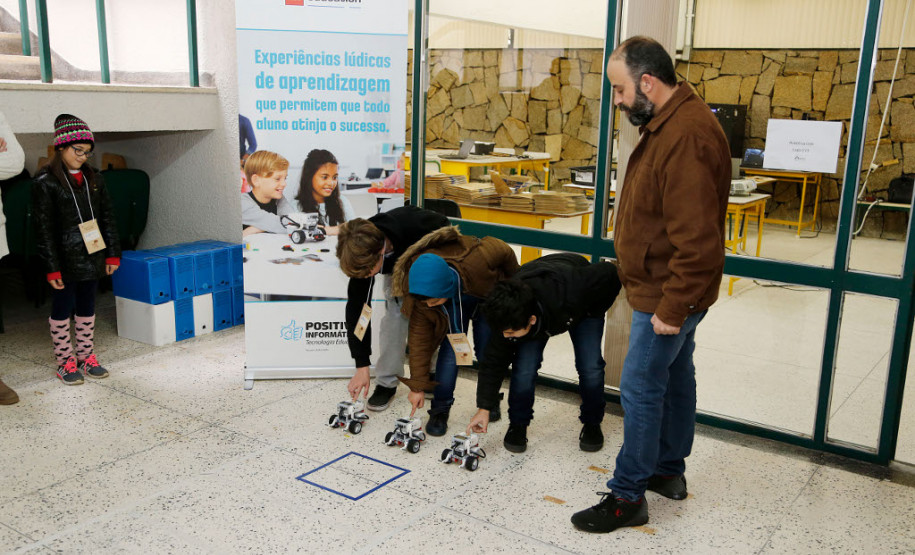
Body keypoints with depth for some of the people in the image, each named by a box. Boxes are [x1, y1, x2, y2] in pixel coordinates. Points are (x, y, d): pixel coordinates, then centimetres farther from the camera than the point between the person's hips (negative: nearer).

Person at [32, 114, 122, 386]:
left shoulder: (94, 179, 8)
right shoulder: (45, 182, -8)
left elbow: (107, 219, 12)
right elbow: (44, 229, -10)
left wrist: (112, 254, 7)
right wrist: (52, 268, -13)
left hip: (92, 258, 5)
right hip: (66, 261, -5)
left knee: (87, 307, 13)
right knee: (63, 307, 5)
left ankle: (86, 356, 24)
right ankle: (65, 361, 15)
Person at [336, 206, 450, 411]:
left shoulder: (415, 228, -46)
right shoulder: (362, 252, -33)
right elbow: (357, 308, -26)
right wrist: (362, 365, -26)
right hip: (397, 264, 2)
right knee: (395, 311, -13)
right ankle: (387, 382, -3)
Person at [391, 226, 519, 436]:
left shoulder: (477, 260, -45)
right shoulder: (421, 294, -34)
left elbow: (505, 252, -23)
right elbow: (419, 338, -25)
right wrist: (417, 385, -23)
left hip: (490, 292, -1)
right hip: (455, 301, 1)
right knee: (450, 347, -15)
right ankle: (440, 410, -4)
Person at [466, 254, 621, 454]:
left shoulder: (567, 291, -48)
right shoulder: (507, 318, -35)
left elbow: (609, 273, -30)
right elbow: (494, 361, -20)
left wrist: (597, 311, -18)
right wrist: (484, 408, -20)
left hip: (583, 306, -1)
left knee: (590, 367, -14)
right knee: (524, 368, -16)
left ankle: (592, 424, 12)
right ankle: (518, 424, 7)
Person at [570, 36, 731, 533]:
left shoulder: (686, 138, -25)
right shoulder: (668, 123, 9)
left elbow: (697, 239, -29)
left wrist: (672, 308, -23)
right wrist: (672, 302, 18)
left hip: (666, 296, -10)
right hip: (671, 292, 10)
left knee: (641, 389, -2)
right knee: (675, 378, 19)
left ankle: (628, 496, 11)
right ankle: (669, 471, 35)